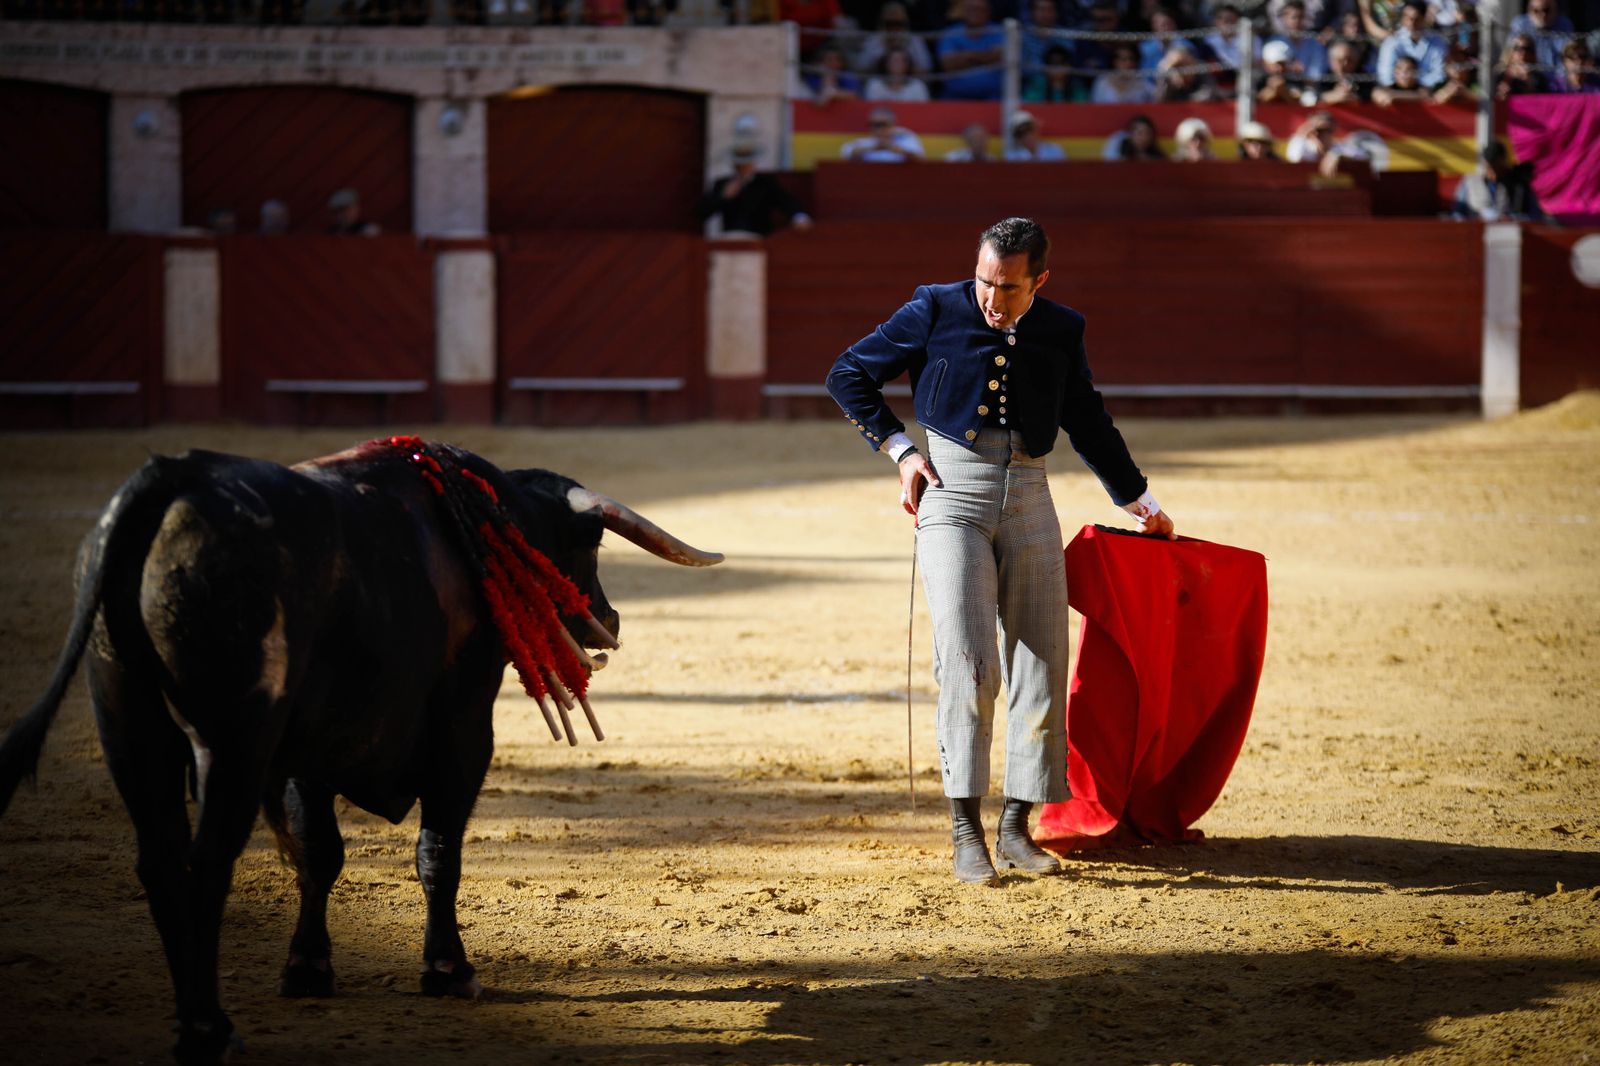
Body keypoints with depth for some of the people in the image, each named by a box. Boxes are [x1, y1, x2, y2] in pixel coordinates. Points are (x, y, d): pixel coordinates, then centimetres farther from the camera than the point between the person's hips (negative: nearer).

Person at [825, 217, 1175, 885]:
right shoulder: (936, 311, -1)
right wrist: (900, 450, -1)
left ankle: (1017, 828, 8)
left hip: (1028, 499, 4)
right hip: (952, 492, -4)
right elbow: (849, 375, 7)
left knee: (1041, 666, -1)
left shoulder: (1062, 331, 9)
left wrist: (1139, 501, 31)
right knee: (966, 661, -14)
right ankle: (966, 829, -12)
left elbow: (1089, 423, 24)